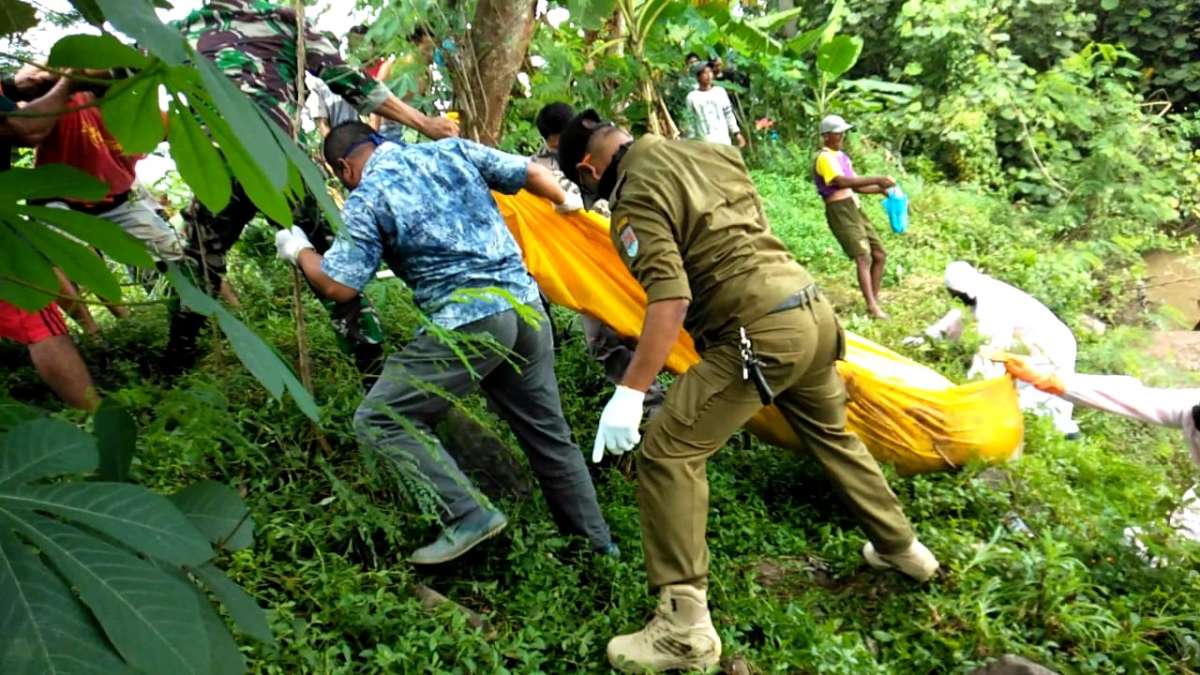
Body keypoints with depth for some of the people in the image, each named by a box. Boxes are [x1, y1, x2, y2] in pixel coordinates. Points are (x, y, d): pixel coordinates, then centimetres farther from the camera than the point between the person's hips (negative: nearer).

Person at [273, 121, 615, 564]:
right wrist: (565, 202, 36)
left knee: (379, 419, 2)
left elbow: (339, 285, -1)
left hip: (471, 323, -7)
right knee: (548, 434, 18)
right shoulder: (452, 150, 14)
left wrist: (299, 252, 18)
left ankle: (469, 516, -5)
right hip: (526, 304, 7)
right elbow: (531, 172, 16)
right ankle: (597, 545, 28)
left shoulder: (365, 201, 1)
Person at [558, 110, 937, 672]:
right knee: (830, 433, 30)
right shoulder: (709, 151, 16)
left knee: (666, 453, -4)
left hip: (760, 331, -9)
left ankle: (684, 626, -4)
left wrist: (630, 392, -21)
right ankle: (899, 546, 47)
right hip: (811, 306, 9)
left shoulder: (636, 199, -9)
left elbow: (669, 298, -21)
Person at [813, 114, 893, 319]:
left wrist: (881, 189, 5)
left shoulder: (841, 155, 19)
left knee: (880, 255, 9)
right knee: (863, 256, -19)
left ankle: (875, 300, 16)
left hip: (855, 209, 9)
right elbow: (843, 181, -25)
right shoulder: (825, 158, -10)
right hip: (840, 211, -9)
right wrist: (877, 179, -27)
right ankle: (872, 307, -23)